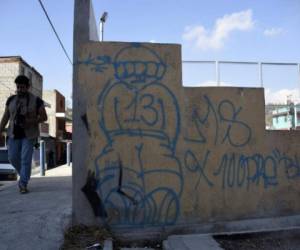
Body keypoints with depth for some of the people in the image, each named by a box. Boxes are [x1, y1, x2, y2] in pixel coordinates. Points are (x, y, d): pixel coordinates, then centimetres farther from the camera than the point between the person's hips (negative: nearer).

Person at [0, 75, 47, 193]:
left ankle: (23, 184, 0)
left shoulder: (36, 100, -5)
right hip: (14, 134, 4)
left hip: (29, 135, -4)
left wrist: (30, 121, -19)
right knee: (13, 158, 4)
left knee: (26, 159, -8)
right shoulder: (11, 99, 5)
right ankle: (24, 175, 30)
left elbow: (44, 117, -5)